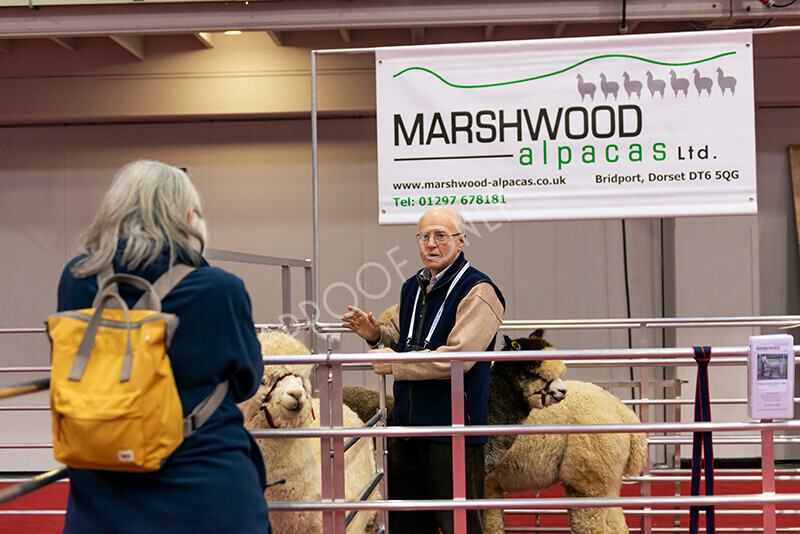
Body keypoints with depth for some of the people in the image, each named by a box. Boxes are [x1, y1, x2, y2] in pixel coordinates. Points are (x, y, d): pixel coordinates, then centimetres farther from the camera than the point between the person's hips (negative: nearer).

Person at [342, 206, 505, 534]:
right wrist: (376, 335, 2)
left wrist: (395, 366, -15)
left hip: (455, 429, -7)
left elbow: (456, 358, -22)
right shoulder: (411, 288, 14)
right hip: (407, 427, 8)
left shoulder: (478, 291, -12)